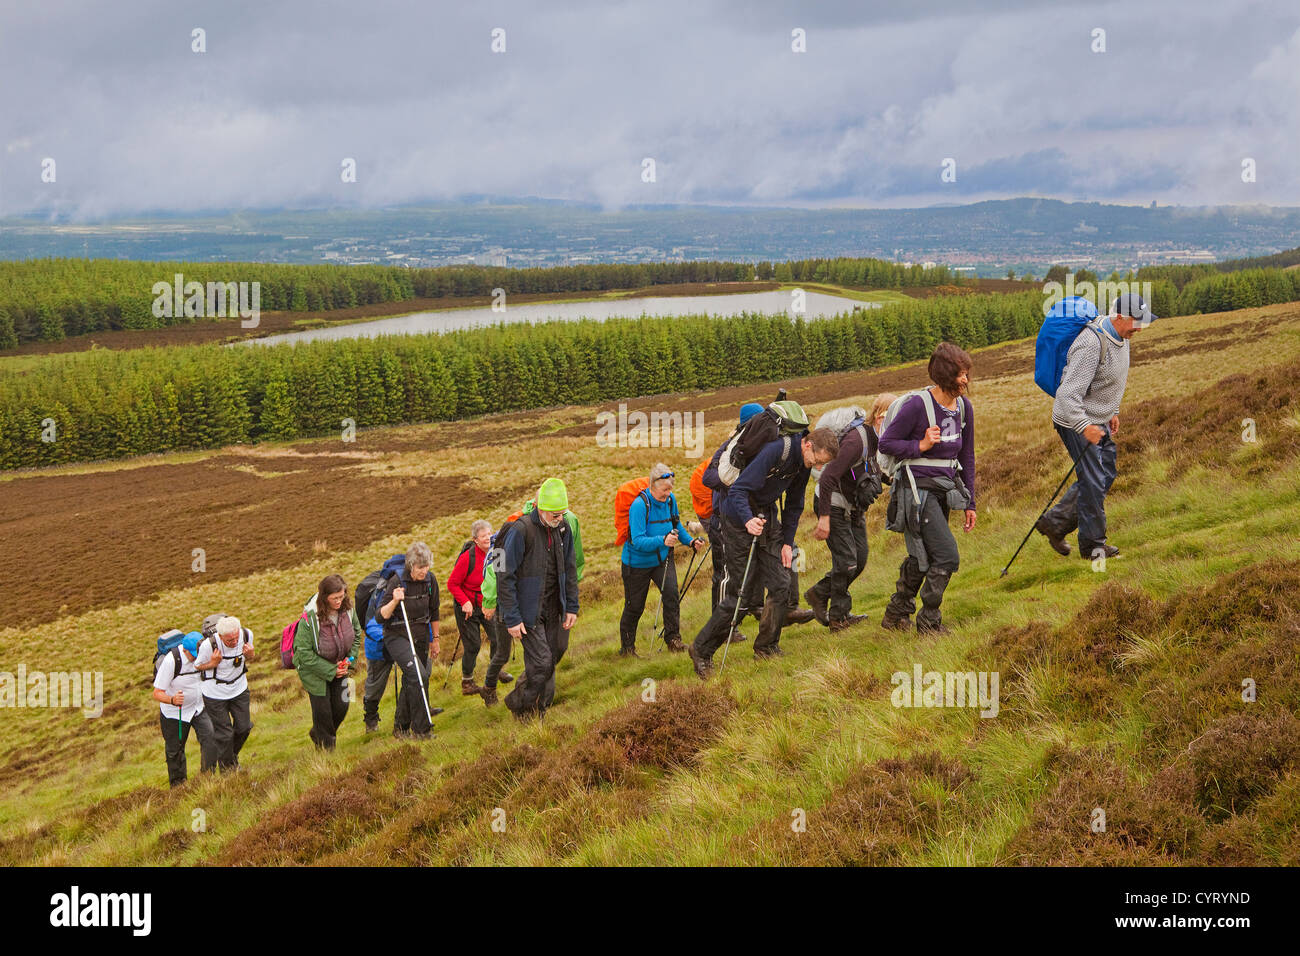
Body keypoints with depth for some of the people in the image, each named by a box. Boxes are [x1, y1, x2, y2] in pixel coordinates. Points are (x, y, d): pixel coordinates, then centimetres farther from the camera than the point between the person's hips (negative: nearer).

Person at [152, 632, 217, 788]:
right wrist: (172, 700, -44)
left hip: (198, 708, 3)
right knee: (174, 751, 9)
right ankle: (177, 785, 29)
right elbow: (157, 693, -26)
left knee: (210, 739, -16)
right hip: (174, 712, -3)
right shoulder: (171, 661, -29)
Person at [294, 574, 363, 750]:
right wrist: (330, 671, -22)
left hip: (339, 666, 5)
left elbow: (356, 633, 7)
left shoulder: (348, 609, -13)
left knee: (342, 706, 7)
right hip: (314, 669, -5)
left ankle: (317, 733, 36)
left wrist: (350, 658, -7)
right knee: (322, 709, 0)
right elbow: (304, 653, -24)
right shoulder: (310, 617, -30)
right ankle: (325, 746, 23)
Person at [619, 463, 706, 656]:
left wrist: (690, 541, -3)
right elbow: (638, 541, -32)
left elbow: (676, 525, 13)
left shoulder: (670, 499, -7)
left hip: (662, 558, 4)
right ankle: (627, 648, 24)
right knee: (634, 607, 6)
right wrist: (663, 540, -46)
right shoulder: (639, 505, -27)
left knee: (671, 592, -18)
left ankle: (673, 638, -7)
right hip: (637, 562, -4)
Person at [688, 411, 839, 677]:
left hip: (767, 516, 8)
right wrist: (748, 520, -48)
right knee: (738, 592, -7)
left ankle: (767, 648, 13)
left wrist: (787, 542, 7)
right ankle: (702, 650, 4)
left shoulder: (803, 461, -1)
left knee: (780, 584, 0)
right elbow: (738, 489, -32)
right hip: (740, 516, -8)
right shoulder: (776, 451, -28)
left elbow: (794, 504, 13)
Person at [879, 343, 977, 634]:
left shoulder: (964, 407, 4)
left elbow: (967, 456, 13)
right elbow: (886, 443, -8)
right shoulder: (918, 405, -16)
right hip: (918, 489, -7)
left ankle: (896, 613, 34)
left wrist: (969, 502, 14)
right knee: (947, 556, -12)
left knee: (922, 557, 17)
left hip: (944, 490, 7)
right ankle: (929, 621, 3)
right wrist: (921, 446, -21)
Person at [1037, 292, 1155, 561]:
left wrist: (1113, 412, 18)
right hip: (1075, 421, -10)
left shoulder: (1120, 338, 3)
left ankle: (1054, 523, 22)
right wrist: (1084, 427, -38)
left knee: (1106, 475, 14)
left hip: (1098, 420, 10)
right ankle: (1092, 545, 8)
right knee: (1093, 481, -5)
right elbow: (1068, 393, -32)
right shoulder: (1092, 344, -28)